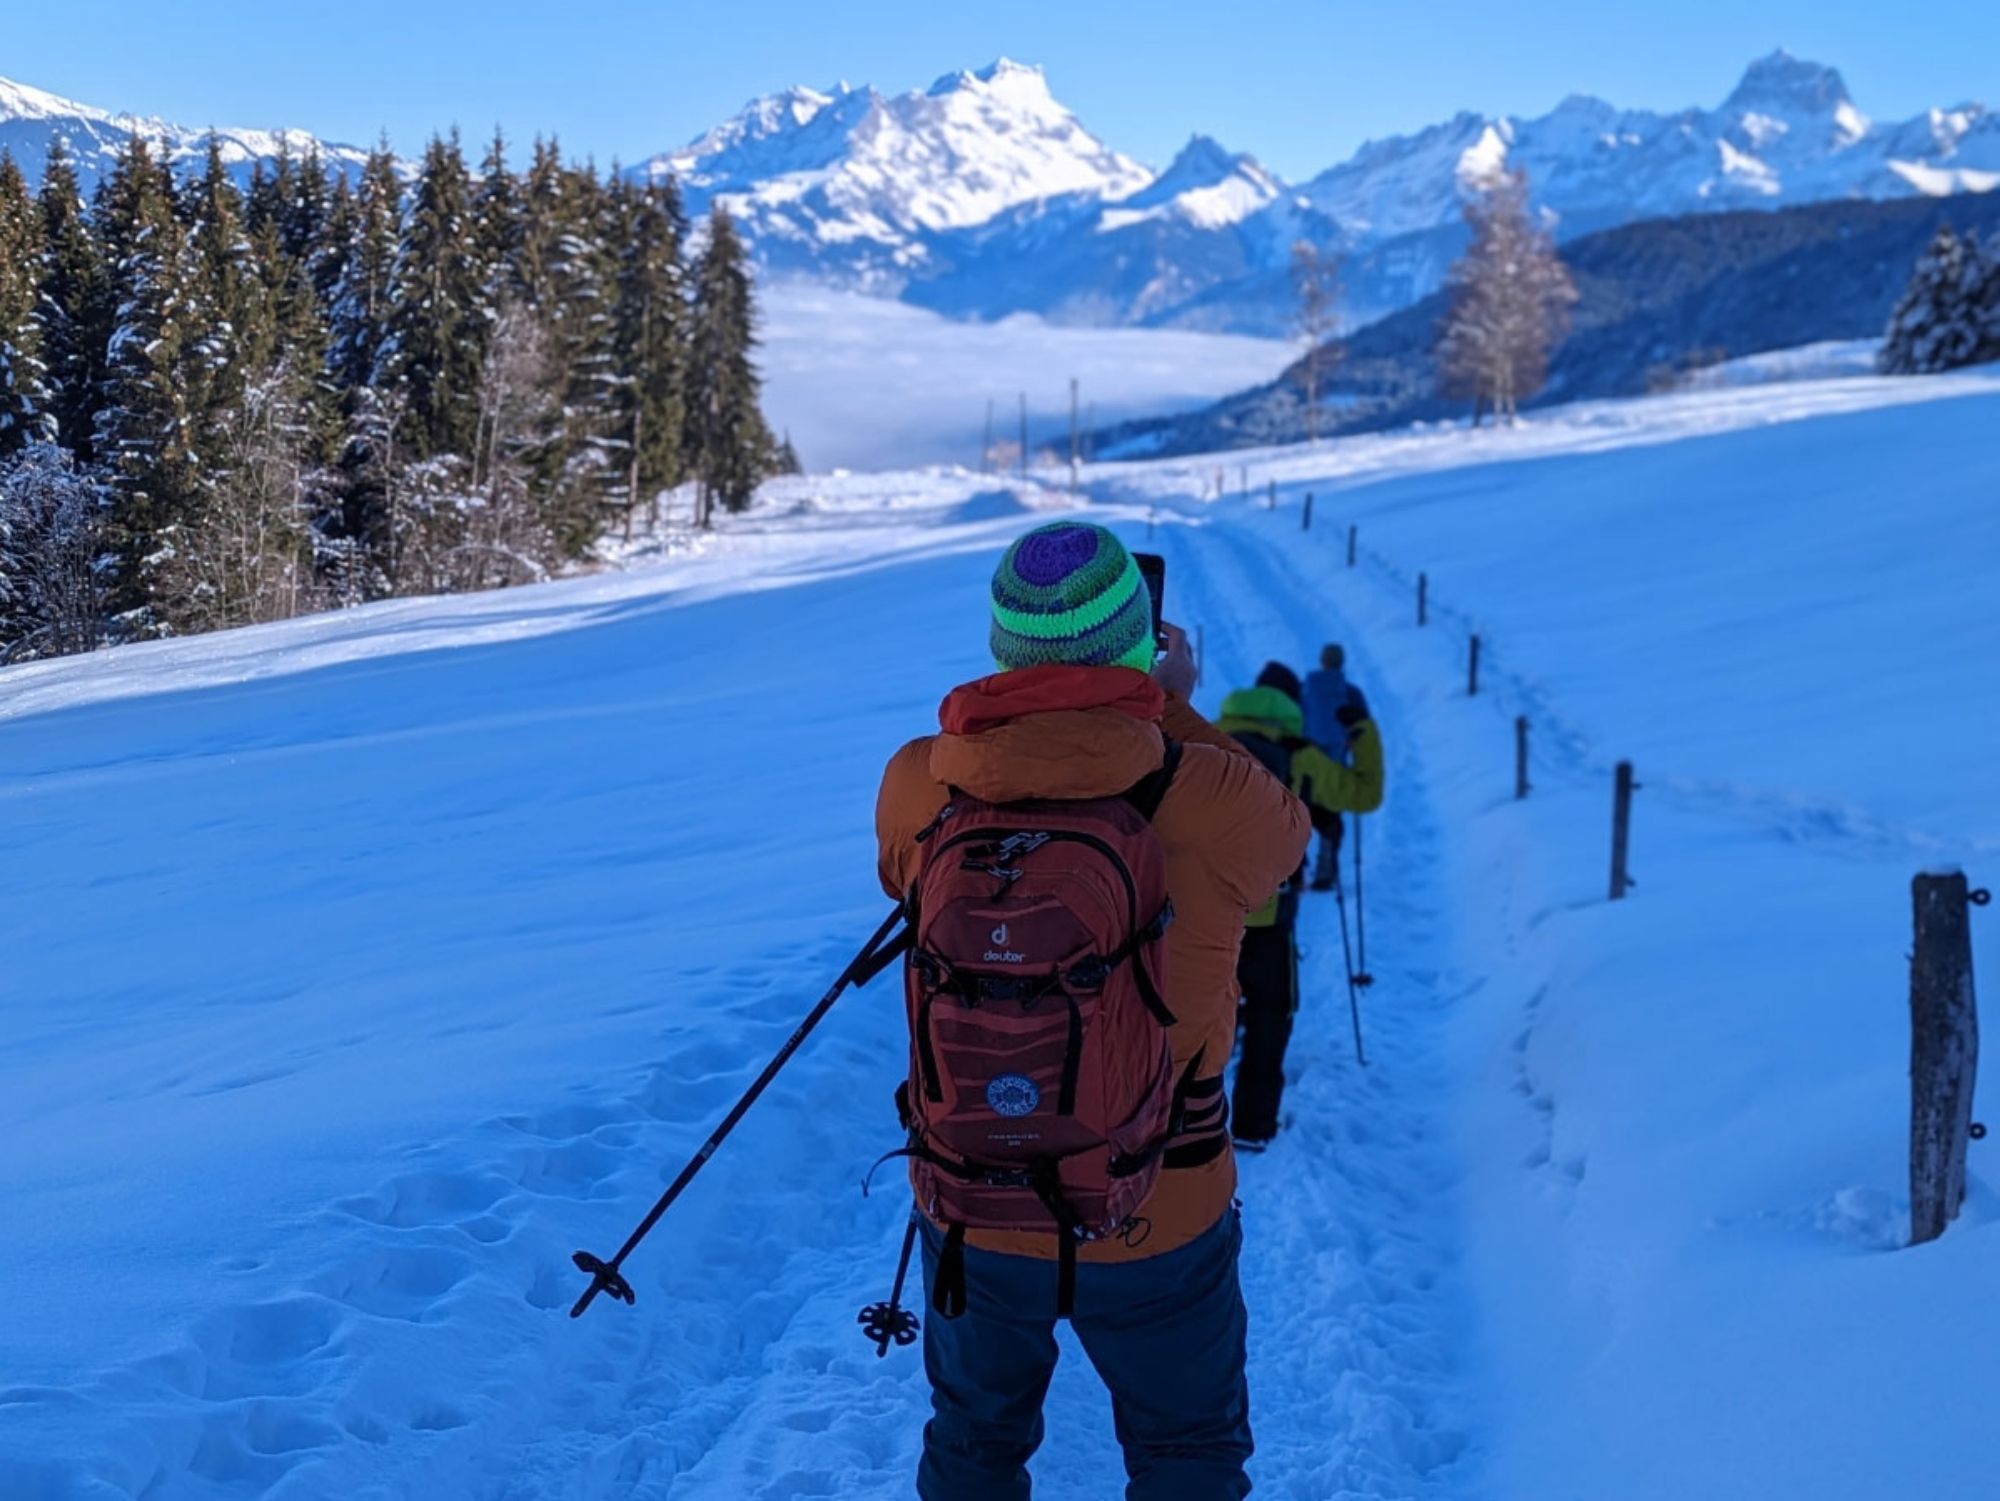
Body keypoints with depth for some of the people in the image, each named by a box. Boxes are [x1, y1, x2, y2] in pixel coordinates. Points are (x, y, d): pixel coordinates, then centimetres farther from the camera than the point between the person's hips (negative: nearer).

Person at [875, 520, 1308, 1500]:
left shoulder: (915, 788, -16)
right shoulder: (1207, 800, -22)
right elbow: (1287, 830, 2)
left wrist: (1028, 708, 13)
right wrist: (1174, 709, 12)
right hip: (1157, 1220, -2)